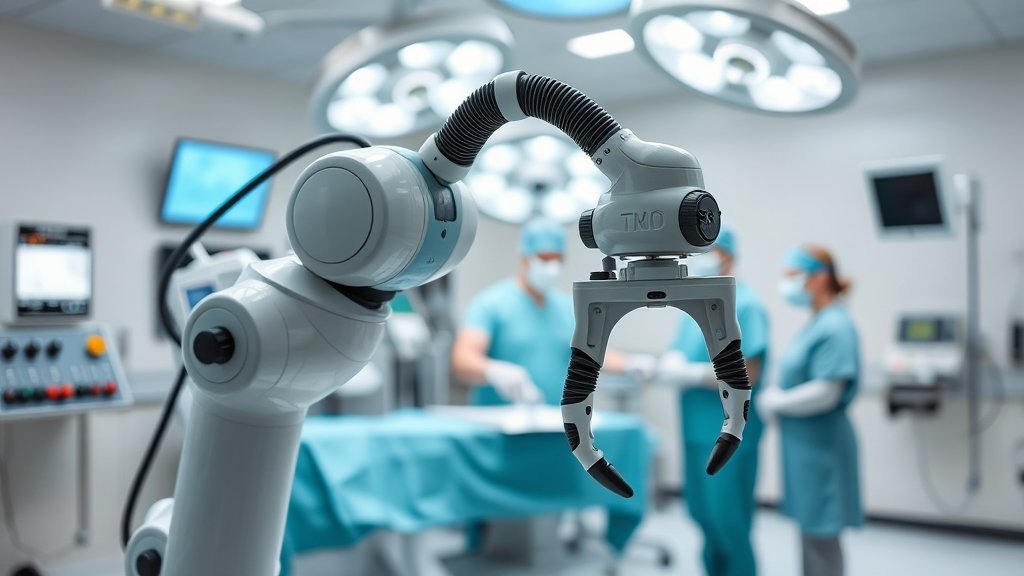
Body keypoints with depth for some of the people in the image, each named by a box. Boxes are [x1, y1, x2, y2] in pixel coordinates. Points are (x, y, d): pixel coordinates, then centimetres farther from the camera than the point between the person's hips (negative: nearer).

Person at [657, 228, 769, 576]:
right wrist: (671, 363, -6)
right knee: (702, 512, 17)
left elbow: (747, 374, -21)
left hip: (728, 433, -8)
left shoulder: (743, 304, -15)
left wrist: (691, 373, -22)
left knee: (727, 519, 1)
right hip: (697, 429, 8)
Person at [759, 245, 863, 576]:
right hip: (804, 442, 9)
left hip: (821, 445, -9)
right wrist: (775, 395, 0)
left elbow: (824, 393, -25)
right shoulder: (817, 323, 9)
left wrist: (775, 403, -13)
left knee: (820, 533, 1)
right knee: (811, 528, 18)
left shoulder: (835, 327, -18)